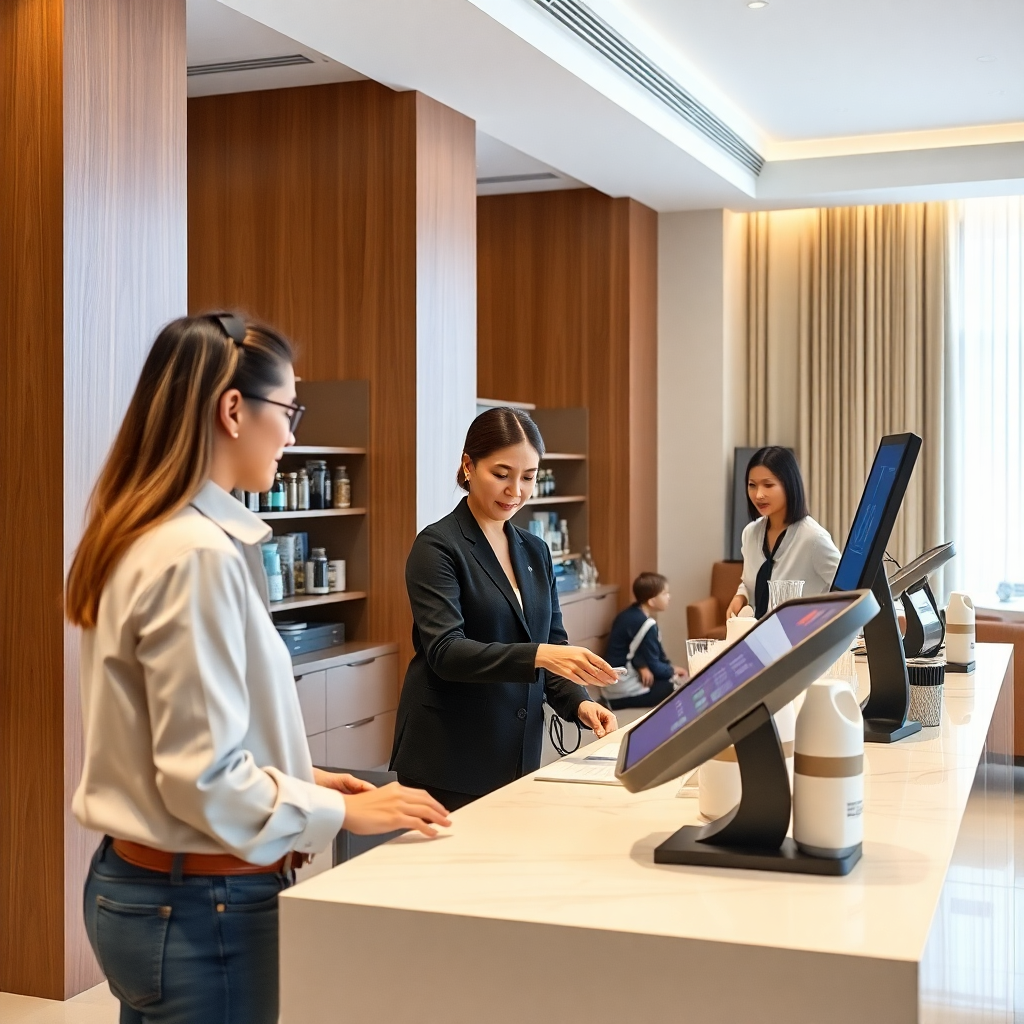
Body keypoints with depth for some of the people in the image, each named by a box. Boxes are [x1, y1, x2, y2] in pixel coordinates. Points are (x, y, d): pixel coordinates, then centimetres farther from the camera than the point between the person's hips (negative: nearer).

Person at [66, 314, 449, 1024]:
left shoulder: (145, 537, 6)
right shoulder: (198, 554, -23)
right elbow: (203, 780, -23)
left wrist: (298, 776, 12)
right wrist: (345, 810, -11)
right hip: (200, 909, -9)